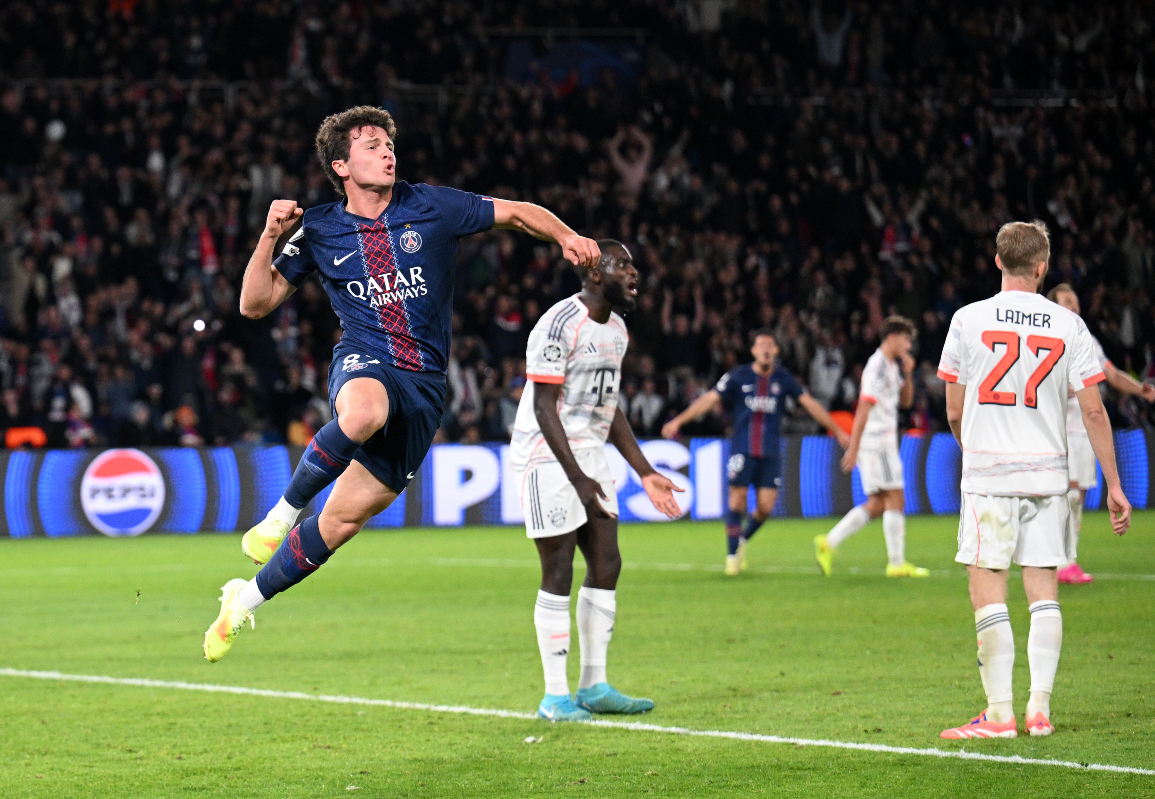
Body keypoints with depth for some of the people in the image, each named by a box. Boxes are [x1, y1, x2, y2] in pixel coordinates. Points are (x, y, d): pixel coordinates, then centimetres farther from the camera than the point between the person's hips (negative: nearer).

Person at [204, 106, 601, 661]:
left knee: (346, 517, -1)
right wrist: (271, 237, -8)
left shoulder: (430, 208, 4)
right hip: (365, 364, -2)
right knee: (362, 413, -43)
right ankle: (282, 513, -21)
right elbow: (255, 304, 7)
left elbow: (516, 214, 10)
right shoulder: (320, 231, 5)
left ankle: (245, 600, 17)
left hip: (424, 382, 2)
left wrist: (566, 237, -9)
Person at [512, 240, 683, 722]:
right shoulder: (559, 326, -17)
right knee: (559, 573, -8)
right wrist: (578, 477, -24)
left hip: (589, 453, 9)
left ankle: (594, 686, 13)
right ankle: (555, 696, -2)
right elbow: (544, 408, -19)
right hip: (549, 457, -9)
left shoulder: (616, 330, 11)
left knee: (606, 564, 6)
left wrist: (645, 474, 14)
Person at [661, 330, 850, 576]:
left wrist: (837, 431, 9)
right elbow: (710, 399, 0)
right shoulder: (738, 376, 1)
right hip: (742, 449, -2)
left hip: (770, 453, 2)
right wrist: (678, 421, -8)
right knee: (737, 499, -8)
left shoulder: (783, 379, 6)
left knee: (765, 507, -5)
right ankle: (732, 555, 5)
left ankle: (743, 540, 24)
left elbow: (810, 404, 9)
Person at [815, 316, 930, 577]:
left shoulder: (892, 366, 17)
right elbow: (864, 409, -18)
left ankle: (829, 543, 7)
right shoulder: (878, 366, -14)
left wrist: (907, 374, 7)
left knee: (877, 504, 9)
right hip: (876, 442, -10)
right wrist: (853, 449, -21)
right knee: (895, 500, -7)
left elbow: (906, 400, 25)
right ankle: (897, 563, -4)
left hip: (884, 442, 10)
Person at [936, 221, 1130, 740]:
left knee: (988, 593, -1)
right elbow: (1093, 411, 1)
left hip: (987, 477, -2)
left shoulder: (969, 320, -2)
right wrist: (1113, 486, 7)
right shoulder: (1068, 326, 2)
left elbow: (954, 412, 3)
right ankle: (1040, 709, 7)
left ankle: (1000, 712, -4)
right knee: (1043, 590, 8)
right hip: (1048, 473, 2)